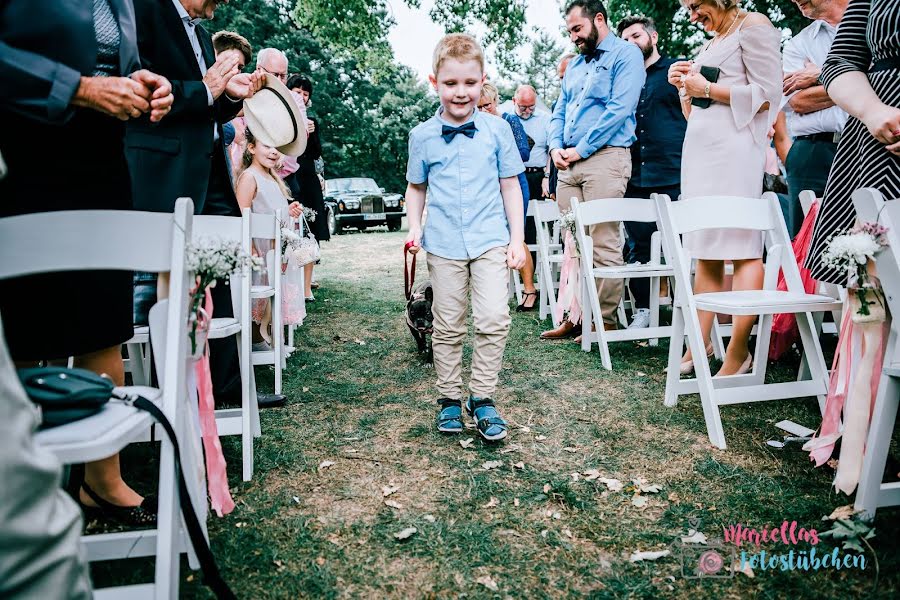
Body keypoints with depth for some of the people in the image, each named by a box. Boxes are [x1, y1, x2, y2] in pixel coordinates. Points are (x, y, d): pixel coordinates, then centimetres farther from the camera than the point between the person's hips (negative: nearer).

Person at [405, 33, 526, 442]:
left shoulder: (497, 129, 1)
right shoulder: (422, 136, 2)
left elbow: (510, 185, 5)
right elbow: (416, 186, 13)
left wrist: (517, 239, 1)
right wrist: (414, 227, -2)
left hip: (490, 240, 0)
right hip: (443, 244, 1)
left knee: (494, 319, -10)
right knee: (447, 327, 8)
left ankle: (482, 398, 7)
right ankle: (449, 399, 23)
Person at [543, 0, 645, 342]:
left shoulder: (626, 54, 1)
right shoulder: (574, 64, 25)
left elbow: (620, 109, -11)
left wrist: (581, 149, -12)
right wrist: (555, 146, 3)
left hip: (605, 157, -7)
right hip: (569, 163, 7)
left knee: (603, 244, -8)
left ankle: (605, 320, -1)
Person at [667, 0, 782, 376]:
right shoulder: (712, 42, 25)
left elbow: (767, 95, -9)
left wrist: (707, 88, -8)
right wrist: (684, 87, 10)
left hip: (734, 150, -8)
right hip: (700, 149, 9)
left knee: (741, 246, -9)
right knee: (705, 251, 5)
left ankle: (738, 353, -7)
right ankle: (700, 344, 8)